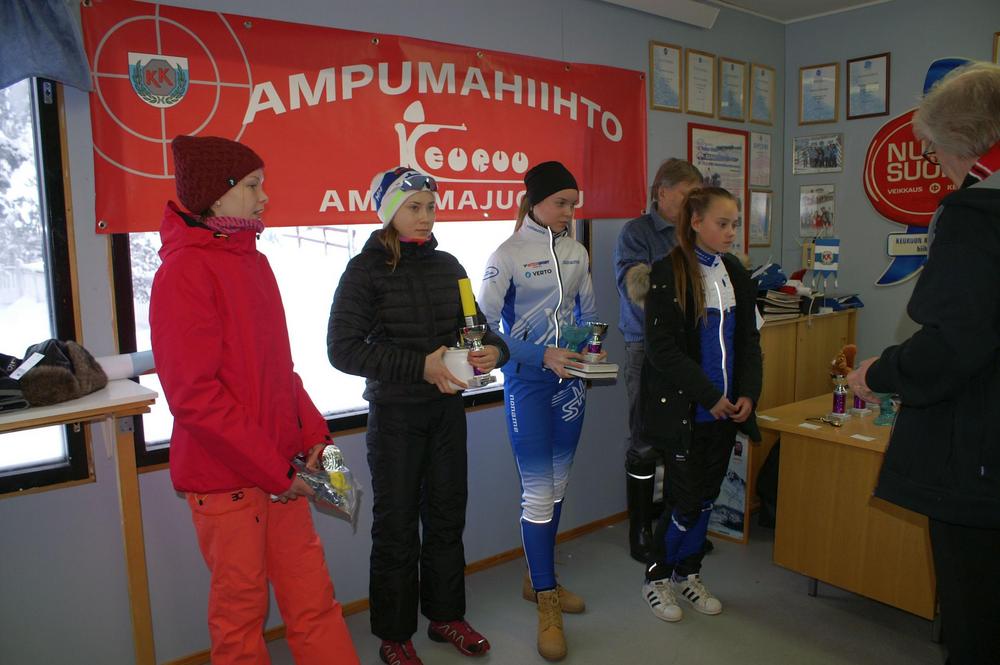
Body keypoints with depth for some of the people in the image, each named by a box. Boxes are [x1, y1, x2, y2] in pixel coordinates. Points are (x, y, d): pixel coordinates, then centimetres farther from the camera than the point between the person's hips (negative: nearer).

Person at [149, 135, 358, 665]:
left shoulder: (252, 261, 11)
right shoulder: (184, 270, -13)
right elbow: (194, 394, -18)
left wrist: (312, 432, 5)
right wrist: (271, 471, -16)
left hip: (280, 468, 7)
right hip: (225, 476, -7)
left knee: (312, 595, 13)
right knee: (241, 610, 10)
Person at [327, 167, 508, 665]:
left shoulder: (447, 265, 6)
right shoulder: (366, 270, -9)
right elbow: (343, 348, -16)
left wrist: (494, 350, -12)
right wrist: (420, 366, -23)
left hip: (447, 408, 5)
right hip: (394, 413, -5)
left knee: (447, 515, 15)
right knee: (397, 525, 7)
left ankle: (446, 615, 35)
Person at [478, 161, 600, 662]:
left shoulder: (577, 252, 6)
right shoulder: (508, 254, -11)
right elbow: (484, 326, -15)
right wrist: (543, 357, -23)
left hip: (568, 380, 6)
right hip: (527, 383, -6)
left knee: (557, 486, 15)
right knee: (537, 492, -2)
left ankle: (538, 580, 34)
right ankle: (547, 604, 13)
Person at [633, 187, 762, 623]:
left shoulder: (736, 274, 9)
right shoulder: (668, 273, -11)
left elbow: (748, 340, 12)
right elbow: (662, 348, -16)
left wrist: (747, 393, -2)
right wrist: (708, 395, -17)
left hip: (725, 408, 6)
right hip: (683, 408, -6)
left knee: (707, 495, 14)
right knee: (685, 499, 0)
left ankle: (688, 573, 32)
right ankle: (656, 577, 21)